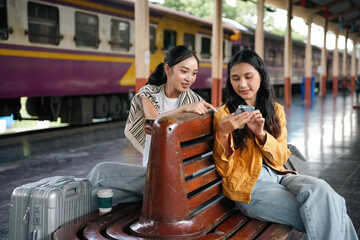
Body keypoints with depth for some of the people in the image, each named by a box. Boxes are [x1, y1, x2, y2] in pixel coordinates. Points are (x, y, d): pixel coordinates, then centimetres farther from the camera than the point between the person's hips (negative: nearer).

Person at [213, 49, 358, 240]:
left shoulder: (276, 110, 12)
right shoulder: (224, 115, -2)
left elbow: (280, 158, 5)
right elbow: (224, 171, -6)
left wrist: (261, 133, -13)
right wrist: (222, 133, -22)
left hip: (278, 175, 5)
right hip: (249, 187, -5)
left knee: (320, 188, -28)